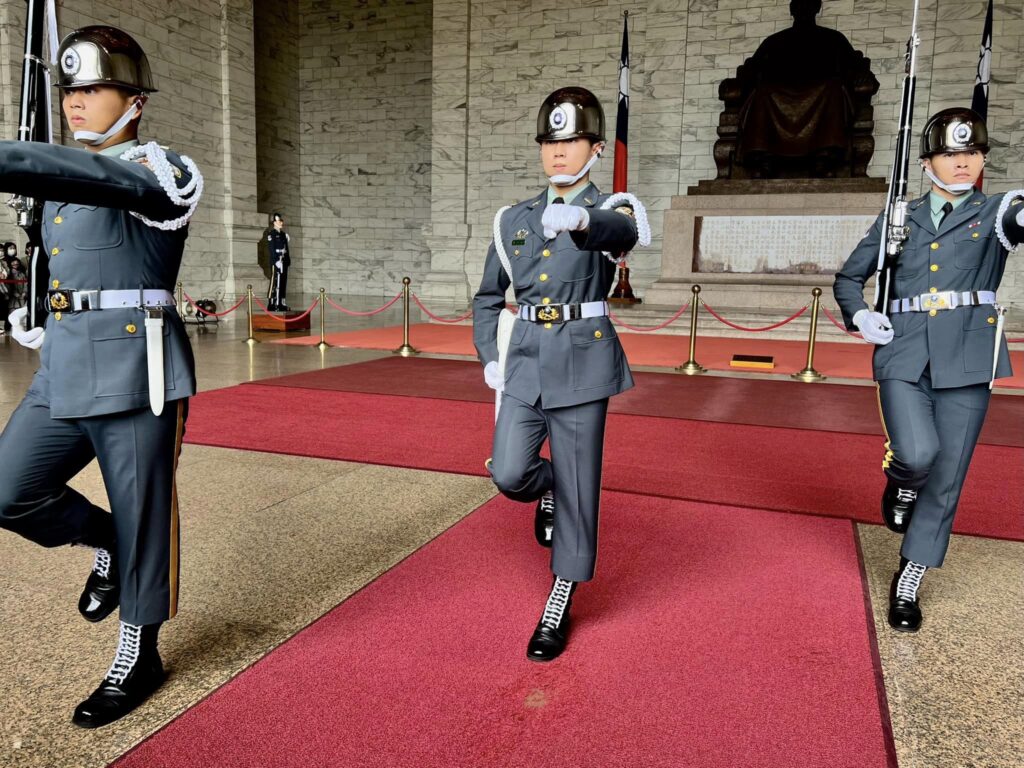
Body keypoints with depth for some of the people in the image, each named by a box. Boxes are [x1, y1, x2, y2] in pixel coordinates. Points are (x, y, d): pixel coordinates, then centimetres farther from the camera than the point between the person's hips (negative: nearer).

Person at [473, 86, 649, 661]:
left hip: (583, 361, -3)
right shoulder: (514, 219, 11)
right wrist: (489, 357, 4)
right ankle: (547, 487, 29)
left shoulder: (611, 209, -1)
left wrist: (580, 219, -50)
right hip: (525, 361, 4)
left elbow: (624, 233, -28)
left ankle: (559, 607, 20)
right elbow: (488, 297, 18)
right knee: (510, 474, -9)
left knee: (577, 487, 2)